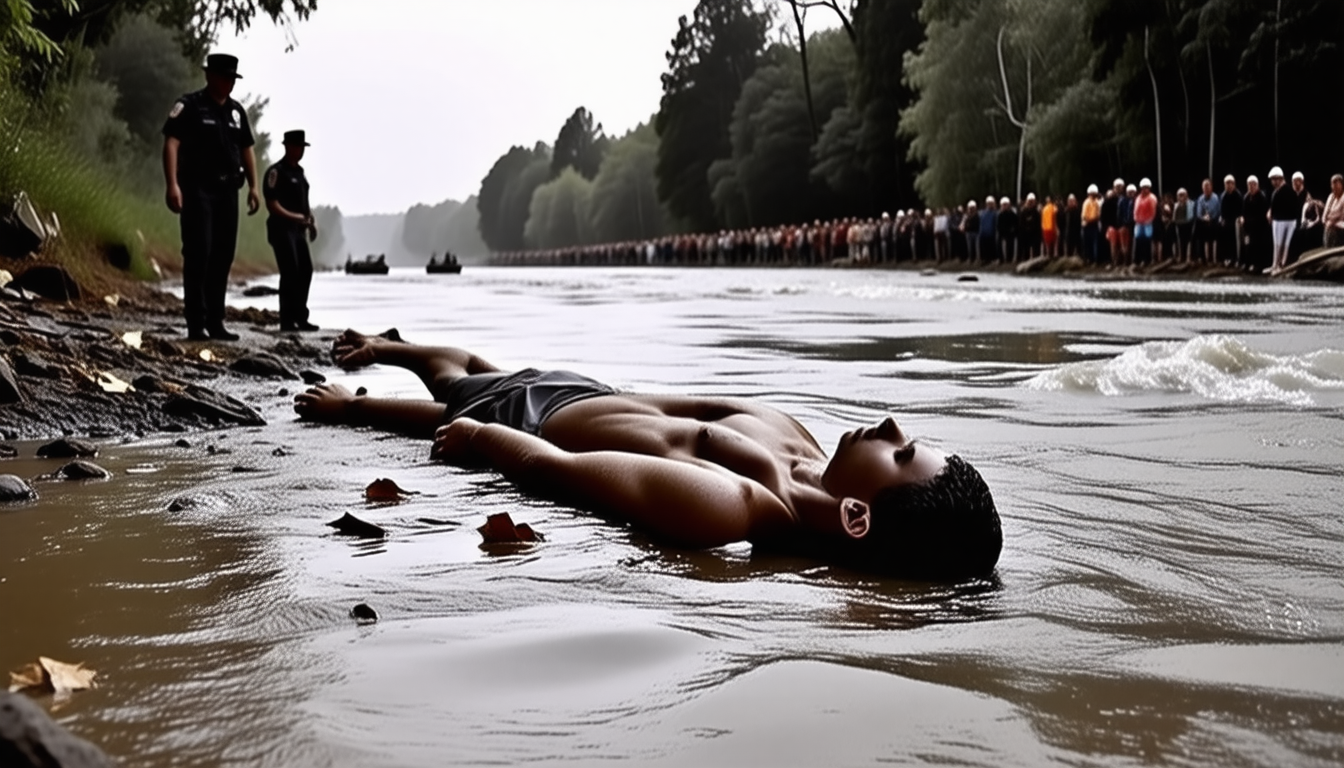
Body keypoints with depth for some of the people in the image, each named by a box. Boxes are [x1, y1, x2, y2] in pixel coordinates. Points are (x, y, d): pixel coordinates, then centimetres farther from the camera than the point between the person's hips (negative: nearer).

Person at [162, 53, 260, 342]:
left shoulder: (236, 111, 15)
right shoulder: (189, 106, -4)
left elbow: (246, 149, 20)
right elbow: (171, 143, -12)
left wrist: (253, 187, 12)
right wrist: (172, 184, -23)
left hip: (227, 190, 6)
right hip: (197, 188, -6)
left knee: (223, 256, 6)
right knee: (198, 253, -10)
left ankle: (215, 322, 12)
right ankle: (196, 324, -8)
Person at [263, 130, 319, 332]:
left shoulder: (299, 172, 17)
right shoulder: (276, 171, -9)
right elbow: (271, 203, -16)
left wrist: (311, 220, 12)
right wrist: (292, 217, -26)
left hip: (298, 229, 9)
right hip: (282, 229, -9)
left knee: (305, 271, 9)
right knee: (290, 273, -11)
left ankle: (300, 317, 17)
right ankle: (287, 320, -7)